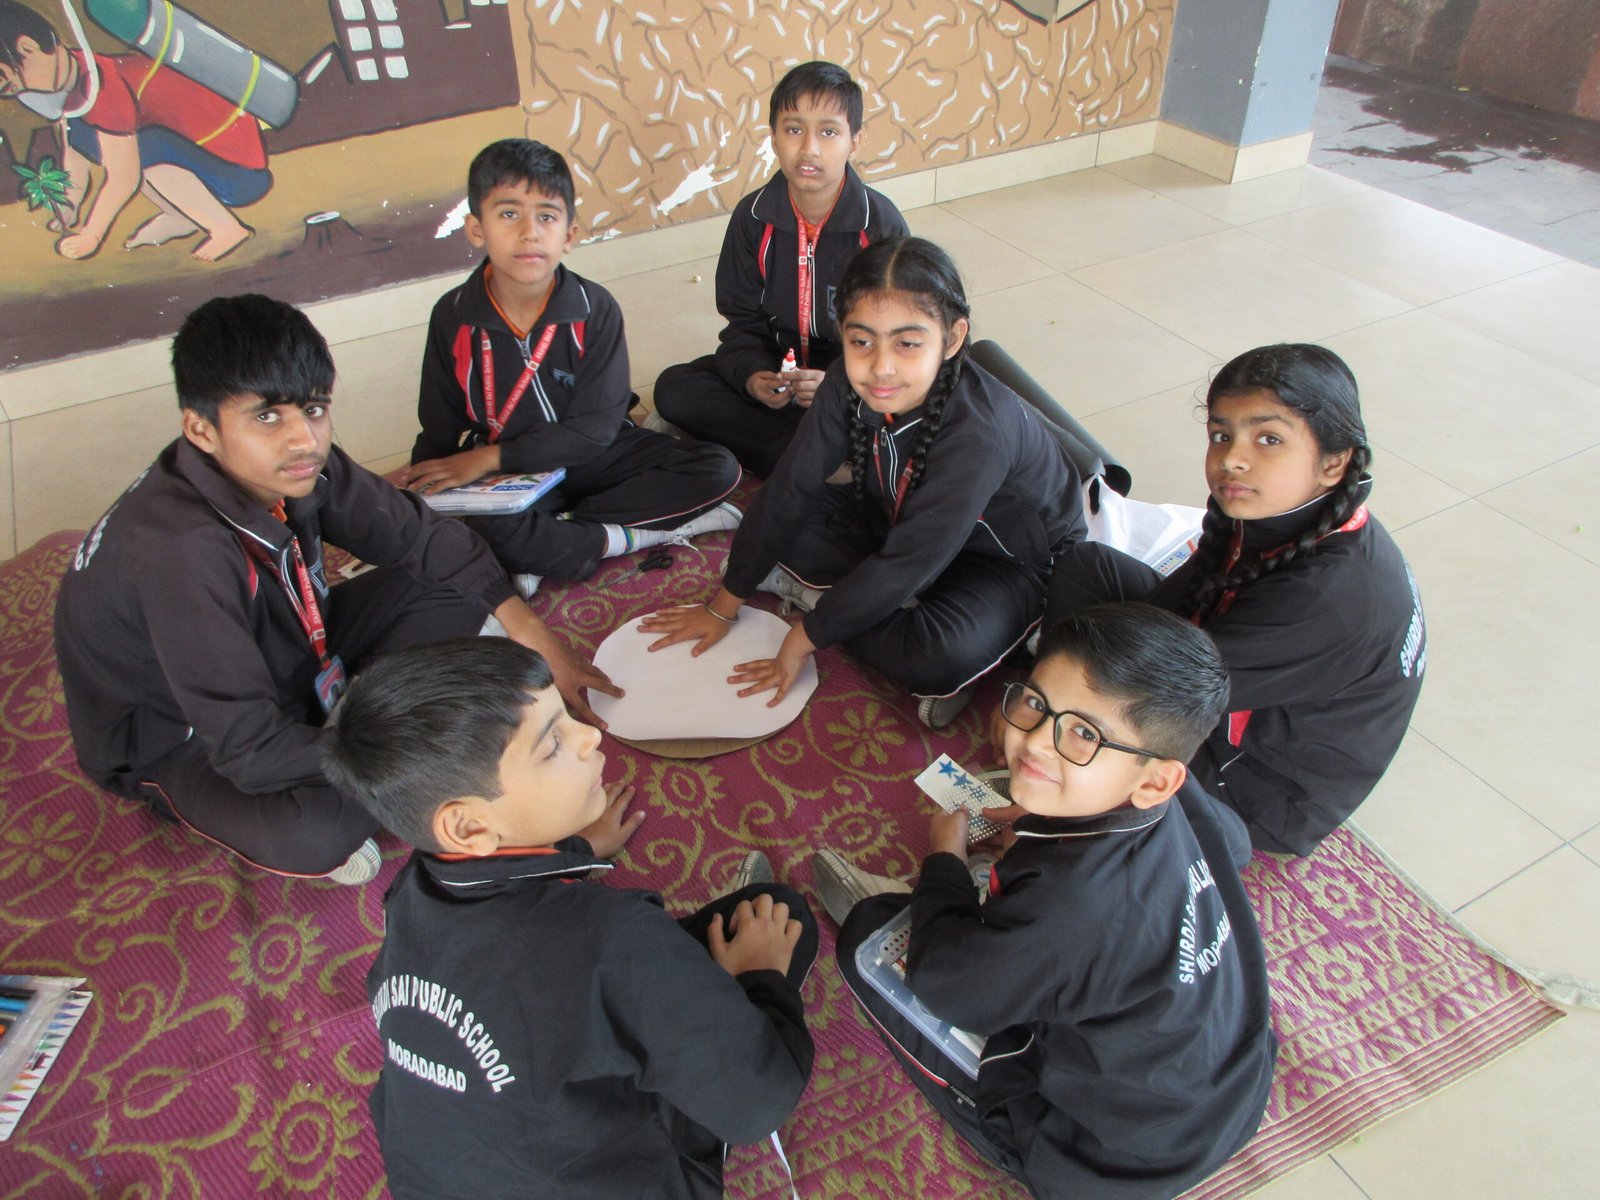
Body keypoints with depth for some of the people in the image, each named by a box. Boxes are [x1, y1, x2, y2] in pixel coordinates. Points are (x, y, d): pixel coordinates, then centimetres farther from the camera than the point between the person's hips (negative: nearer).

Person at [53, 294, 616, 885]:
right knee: (313, 834, -36)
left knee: (455, 587, -5)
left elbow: (420, 535, -5)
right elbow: (250, 750, -35)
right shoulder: (185, 552, -37)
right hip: (182, 741, -6)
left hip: (285, 656, 7)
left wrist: (529, 630, -13)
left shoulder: (295, 466, -18)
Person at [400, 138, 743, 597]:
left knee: (718, 470, -18)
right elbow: (440, 429, -1)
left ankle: (544, 544, -19)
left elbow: (595, 429, -16)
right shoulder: (453, 316, -8)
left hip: (591, 457, 2)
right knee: (474, 526, -36)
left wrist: (491, 457, -22)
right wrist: (421, 484, -22)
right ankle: (618, 538, -16)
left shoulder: (594, 309, -12)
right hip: (507, 476, -2)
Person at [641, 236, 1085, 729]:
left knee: (946, 655, -35)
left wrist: (804, 639, -25)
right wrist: (723, 607, -5)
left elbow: (907, 563, -34)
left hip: (1013, 558, -5)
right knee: (790, 517, -12)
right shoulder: (849, 385, -19)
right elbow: (787, 490, -11)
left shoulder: (977, 429, -37)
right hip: (904, 523, 6)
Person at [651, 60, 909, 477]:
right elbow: (744, 320, 1)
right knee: (674, 388, -18)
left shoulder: (881, 224, -13)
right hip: (775, 364, 4)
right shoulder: (753, 217, -5)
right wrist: (751, 375, -22)